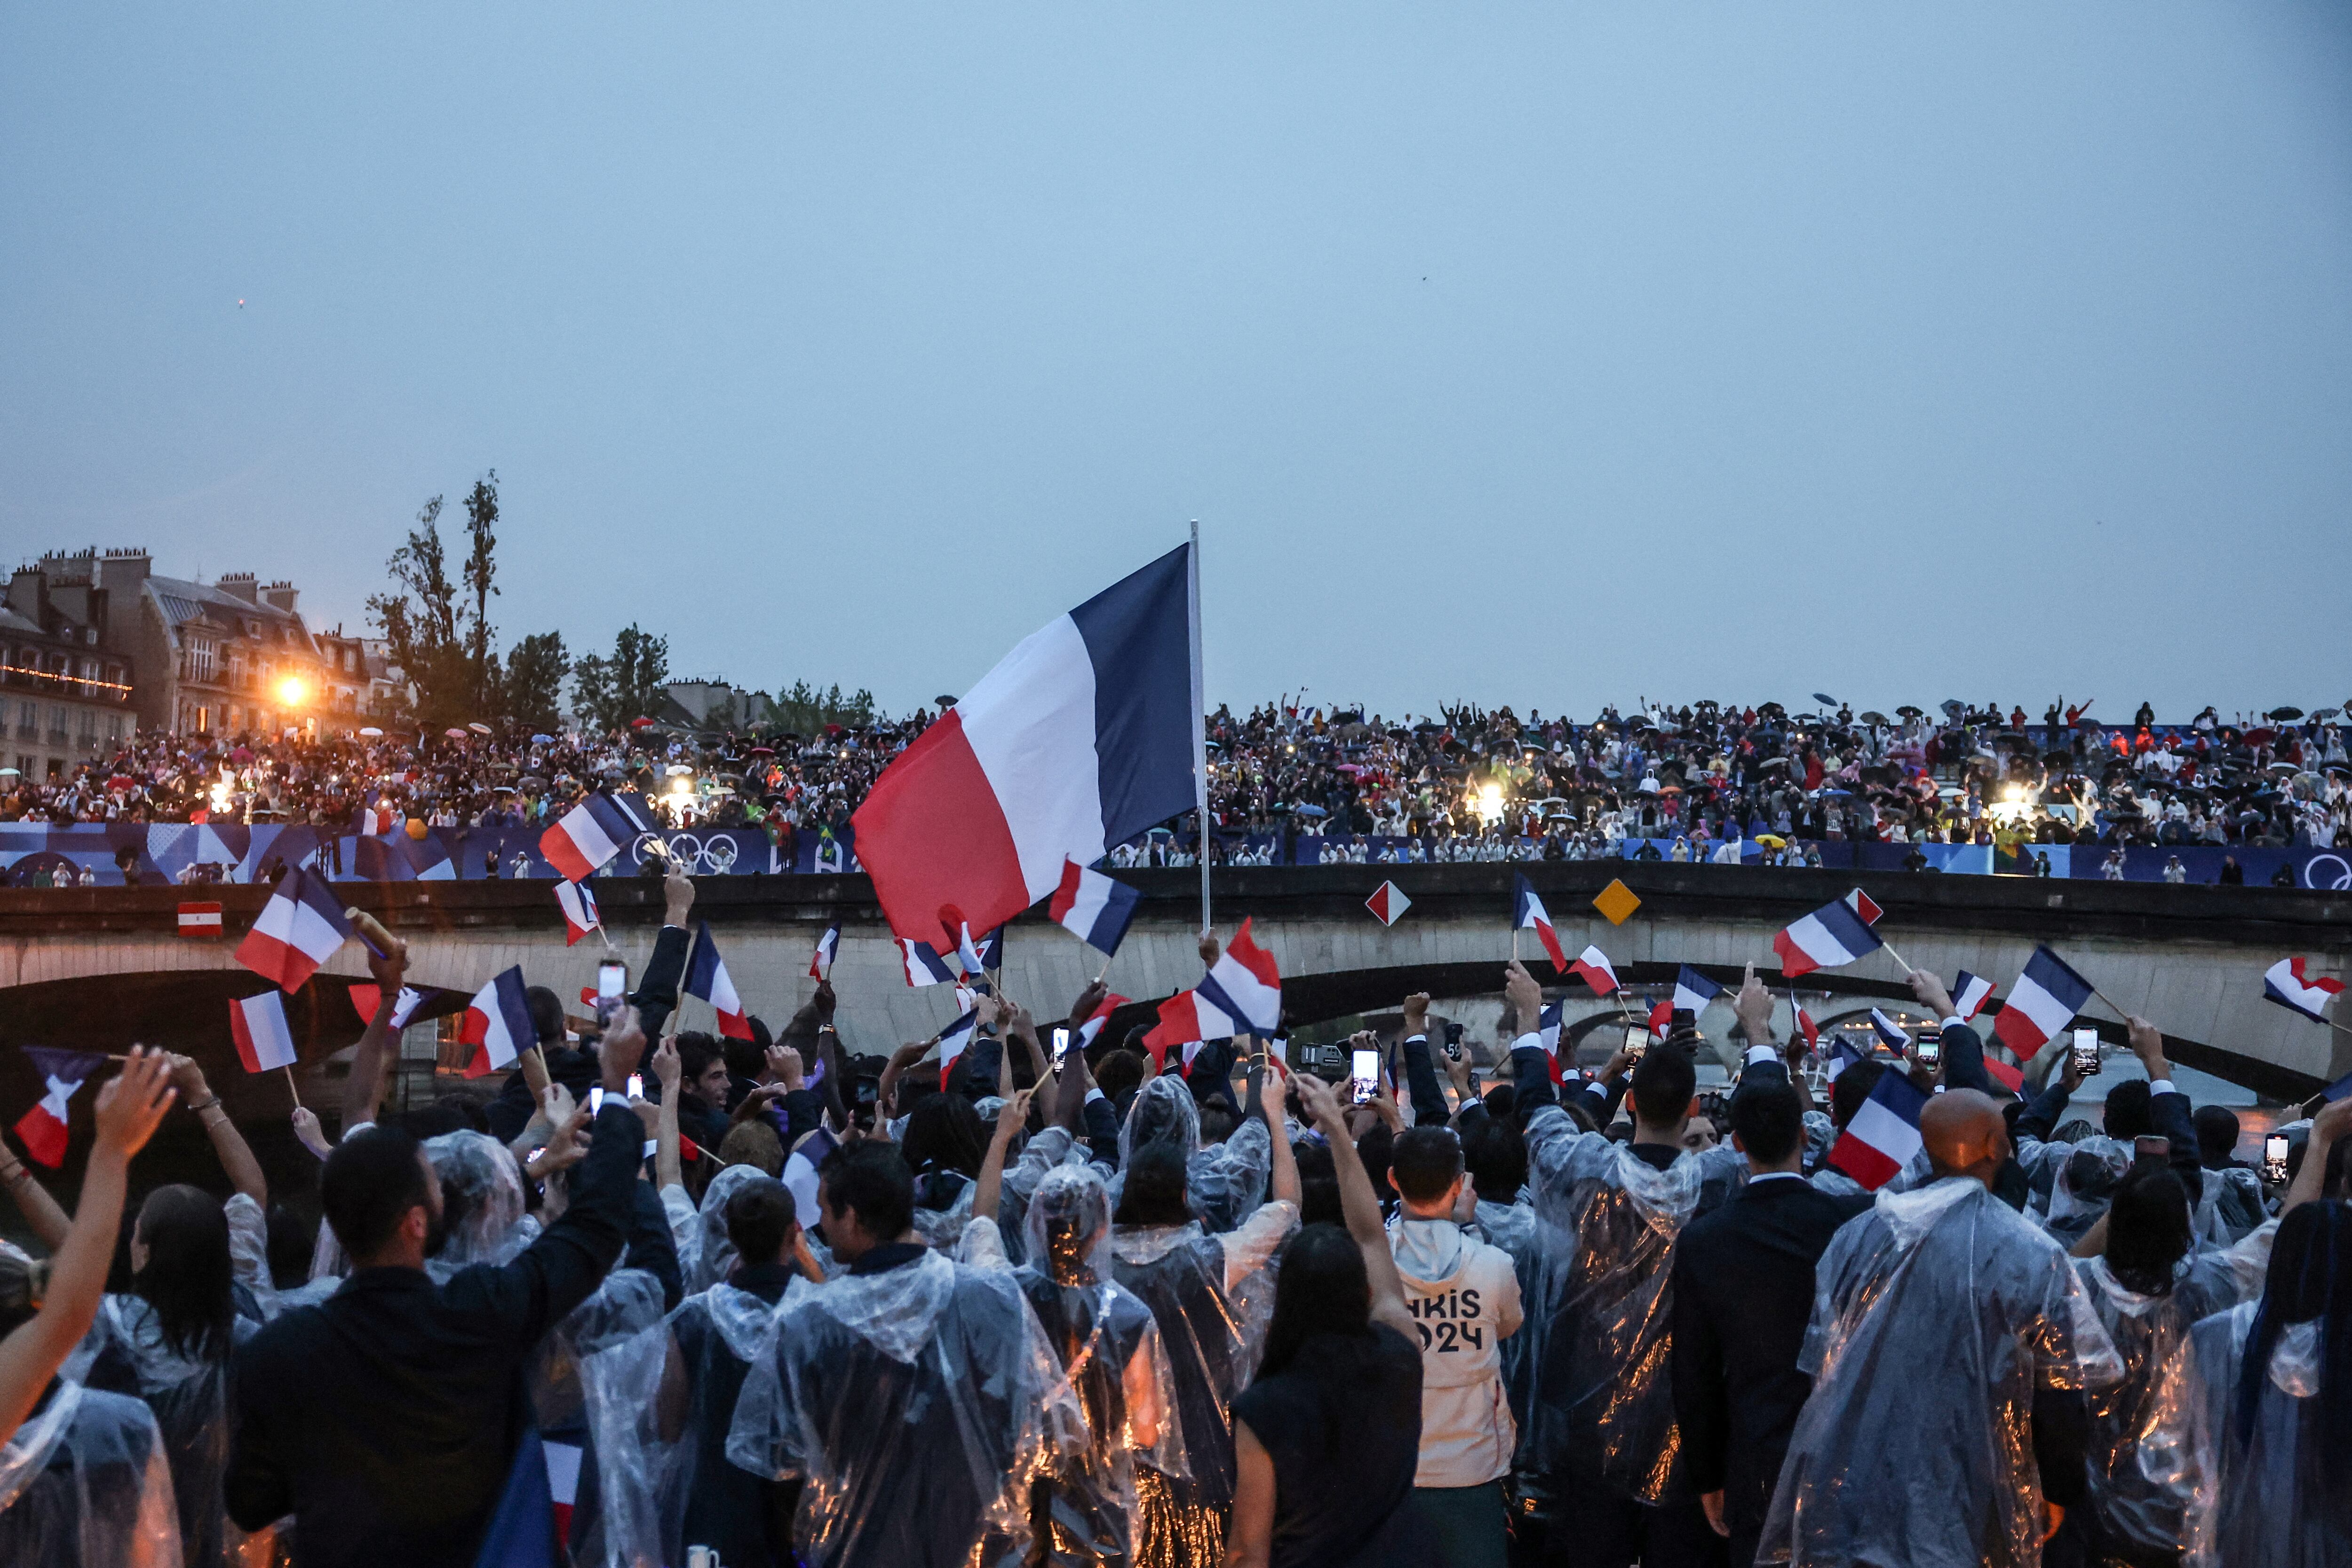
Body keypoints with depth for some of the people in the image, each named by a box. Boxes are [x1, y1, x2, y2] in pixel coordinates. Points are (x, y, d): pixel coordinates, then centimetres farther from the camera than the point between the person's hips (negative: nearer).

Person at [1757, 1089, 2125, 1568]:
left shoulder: (1857, 1237, -4)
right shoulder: (2032, 1257, -12)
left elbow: (1821, 1367, 4)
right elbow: (2058, 1394, -6)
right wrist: (2059, 1490, 12)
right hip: (1965, 1522, -2)